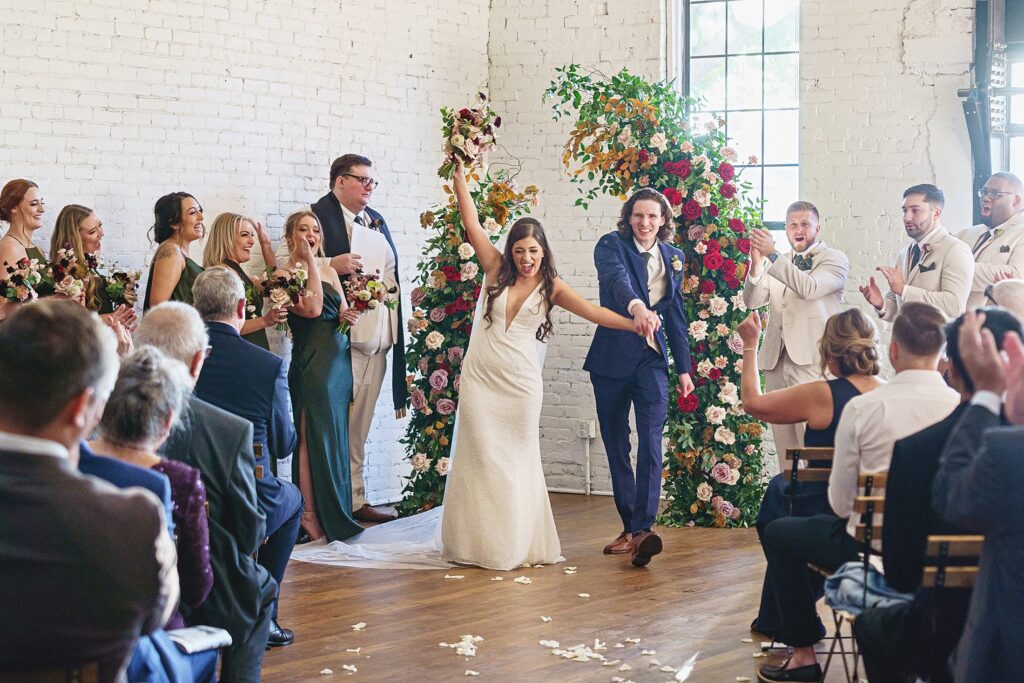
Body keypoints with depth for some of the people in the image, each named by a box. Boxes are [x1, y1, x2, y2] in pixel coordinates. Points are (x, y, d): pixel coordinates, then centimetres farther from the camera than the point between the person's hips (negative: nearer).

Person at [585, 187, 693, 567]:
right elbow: (616, 278, -28)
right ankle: (629, 528, 15)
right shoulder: (611, 246, -4)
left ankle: (643, 529, -23)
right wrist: (637, 307, -49)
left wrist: (683, 367, 16)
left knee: (651, 442, -15)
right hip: (612, 358, -1)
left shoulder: (673, 257, 10)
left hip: (652, 358, 2)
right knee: (616, 446, 5)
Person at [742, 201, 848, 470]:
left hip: (811, 361, -6)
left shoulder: (834, 259, 3)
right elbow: (752, 301, 9)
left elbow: (809, 287, -16)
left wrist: (772, 255, -18)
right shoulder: (779, 265, 20)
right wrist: (757, 264, -8)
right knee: (783, 443, 4)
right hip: (776, 360, 6)